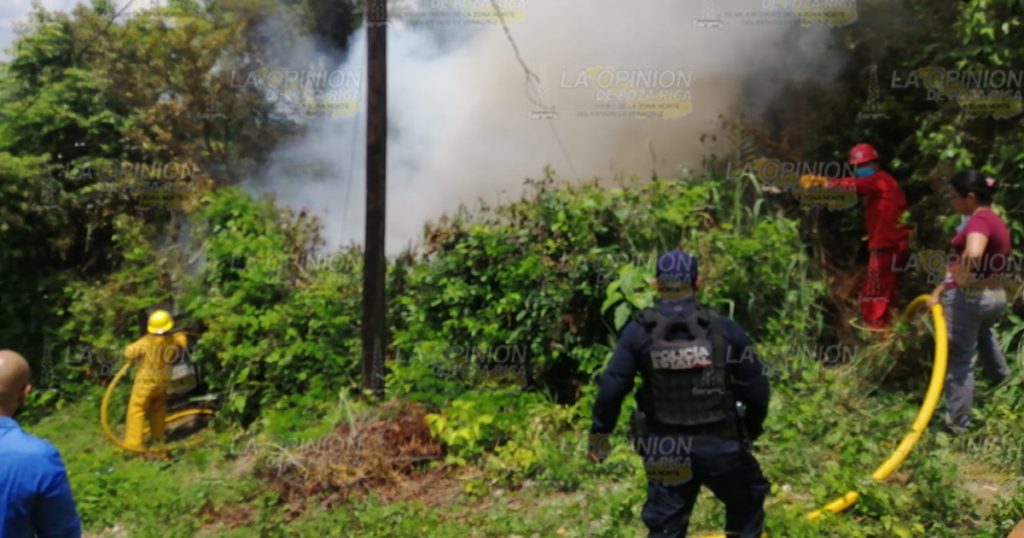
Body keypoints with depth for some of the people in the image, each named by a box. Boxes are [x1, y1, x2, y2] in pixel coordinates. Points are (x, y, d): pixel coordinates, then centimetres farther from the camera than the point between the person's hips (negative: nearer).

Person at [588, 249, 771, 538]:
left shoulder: (639, 330, -8)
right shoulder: (724, 328, -9)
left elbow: (612, 386, -9)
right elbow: (755, 387, -3)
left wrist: (599, 432, 5)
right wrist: (752, 428, 15)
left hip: (665, 449, 1)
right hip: (719, 445, -1)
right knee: (747, 503, 26)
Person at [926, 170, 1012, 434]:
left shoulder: (979, 220, -18)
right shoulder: (995, 220, 12)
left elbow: (972, 254, -40)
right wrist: (940, 289, 9)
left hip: (969, 298, -10)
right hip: (996, 297, 10)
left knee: (959, 361, 0)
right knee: (982, 329, 41)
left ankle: (957, 423, 7)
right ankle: (1000, 375, 63)